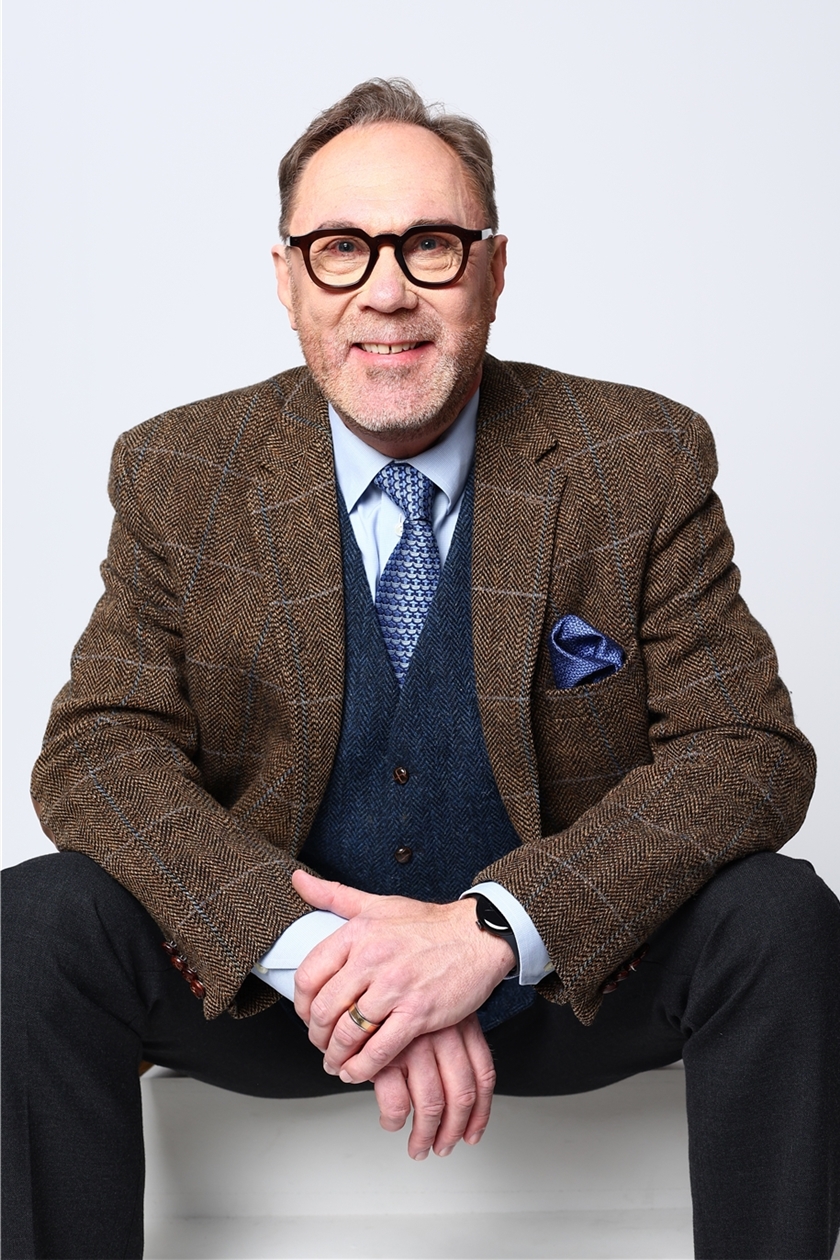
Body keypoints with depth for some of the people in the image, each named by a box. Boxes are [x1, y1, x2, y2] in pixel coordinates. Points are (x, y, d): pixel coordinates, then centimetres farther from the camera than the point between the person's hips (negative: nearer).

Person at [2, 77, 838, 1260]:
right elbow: (101, 748, -9)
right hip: (261, 976, 1)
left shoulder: (644, 464, -7)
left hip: (569, 977, 0)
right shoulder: (178, 476, -4)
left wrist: (494, 928, -26)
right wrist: (314, 951, -27)